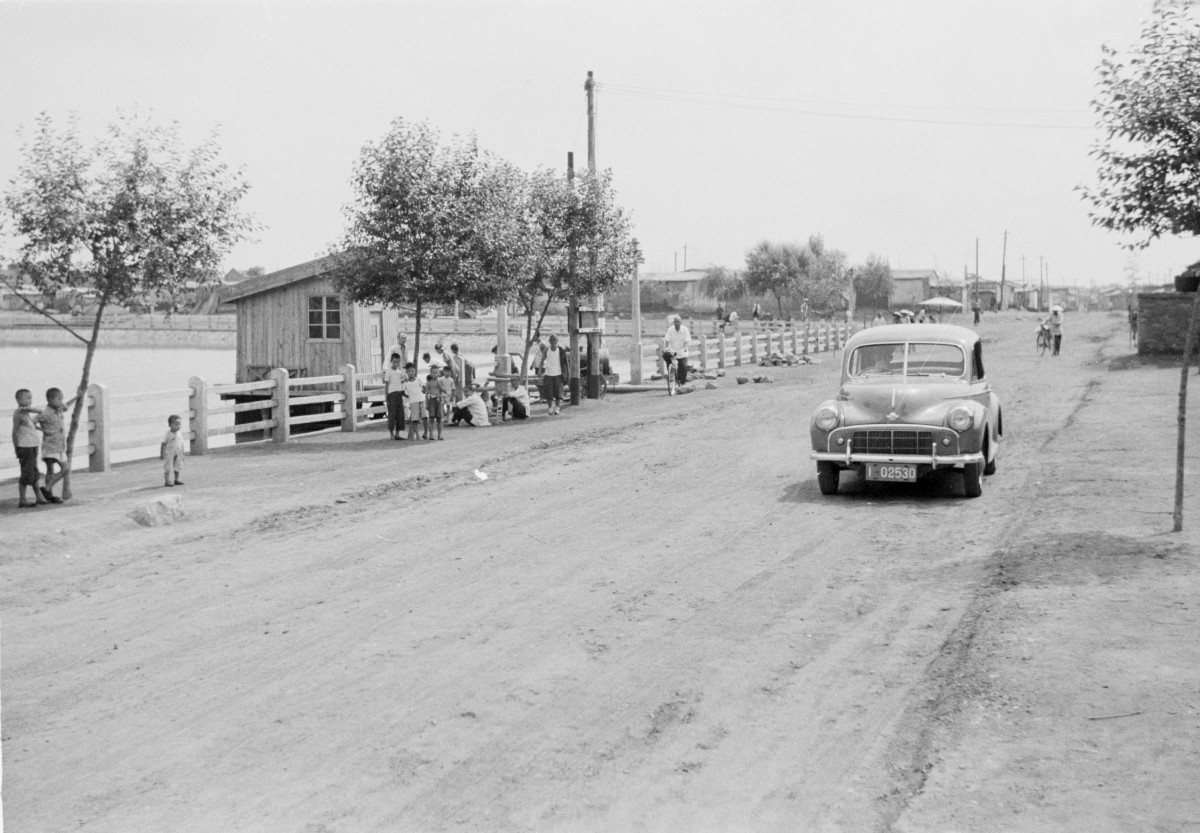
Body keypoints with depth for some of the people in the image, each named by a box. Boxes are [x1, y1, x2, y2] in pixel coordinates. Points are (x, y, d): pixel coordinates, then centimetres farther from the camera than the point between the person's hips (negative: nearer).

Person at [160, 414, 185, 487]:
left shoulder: (179, 434, 5)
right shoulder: (168, 434, -12)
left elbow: (181, 445, 12)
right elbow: (163, 444, -10)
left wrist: (182, 454, 12)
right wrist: (161, 454, -11)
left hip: (177, 454, 6)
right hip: (169, 454, -6)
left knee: (177, 467, 10)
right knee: (168, 468, -3)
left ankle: (176, 480, 22)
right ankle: (167, 481, 1)